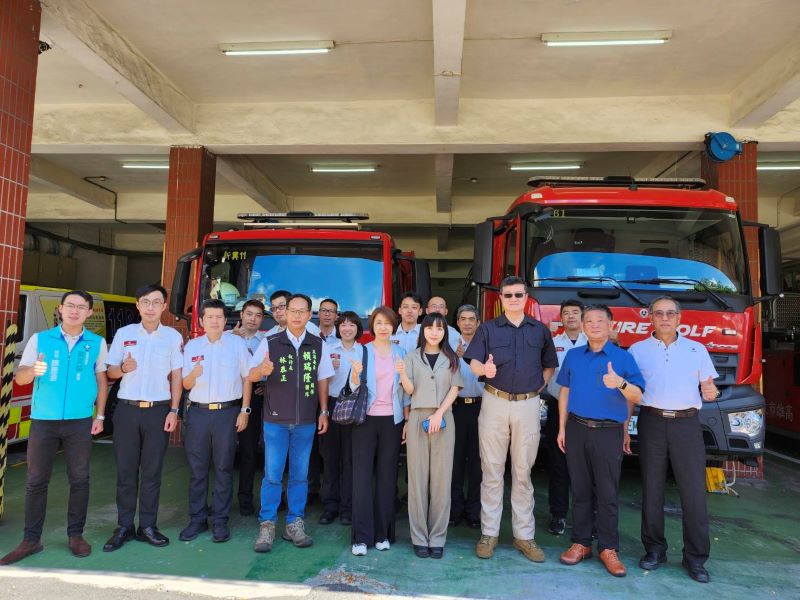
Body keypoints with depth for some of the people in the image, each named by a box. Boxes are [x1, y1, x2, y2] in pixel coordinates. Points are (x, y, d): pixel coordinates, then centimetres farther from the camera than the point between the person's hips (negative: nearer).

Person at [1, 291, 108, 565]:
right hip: (43, 420, 0)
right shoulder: (39, 339, 1)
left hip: (80, 421, 0)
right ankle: (31, 539, 18)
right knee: (36, 481, 6)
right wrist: (33, 370, -26)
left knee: (79, 479, 6)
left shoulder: (97, 343, 1)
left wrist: (100, 415, 2)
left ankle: (76, 535, 19)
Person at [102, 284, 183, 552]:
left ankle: (147, 526, 17)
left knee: (152, 471, 6)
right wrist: (124, 368, -16)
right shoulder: (123, 333, 4)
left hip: (158, 410, -1)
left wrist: (173, 411, -3)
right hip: (127, 409, 1)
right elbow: (111, 371, 7)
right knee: (126, 470, 6)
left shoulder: (173, 337, 2)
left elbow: (176, 376, 3)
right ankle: (124, 527, 18)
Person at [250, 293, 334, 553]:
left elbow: (322, 380, 9)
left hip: (306, 420, 2)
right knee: (272, 474, 2)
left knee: (300, 474, 9)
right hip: (275, 419, -1)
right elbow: (251, 375, -2)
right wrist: (262, 370, -25)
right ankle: (267, 526, 15)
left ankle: (295, 525, 22)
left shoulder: (319, 346, 3)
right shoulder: (270, 343, -2)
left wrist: (324, 412, 5)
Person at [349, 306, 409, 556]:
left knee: (387, 475, 6)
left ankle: (382, 533, 17)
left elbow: (406, 390, 8)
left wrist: (407, 420, -1)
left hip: (392, 420, 2)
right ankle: (361, 536, 6)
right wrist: (356, 374, -21)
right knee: (362, 475, -2)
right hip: (366, 419, -1)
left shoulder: (401, 352, 7)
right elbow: (354, 388, -3)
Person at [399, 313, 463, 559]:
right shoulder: (412, 357, 8)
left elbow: (454, 389, 3)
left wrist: (439, 413, -10)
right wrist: (402, 374, -20)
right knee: (418, 478, 1)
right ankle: (419, 537, 9)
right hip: (417, 418, 0)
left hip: (443, 420, 1)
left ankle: (437, 538, 10)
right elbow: (410, 390, 1)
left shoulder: (451, 359, 10)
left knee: (441, 478, 1)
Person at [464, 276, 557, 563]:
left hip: (528, 405, 1)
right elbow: (474, 363, -6)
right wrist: (484, 369, -28)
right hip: (494, 402, -1)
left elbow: (549, 365, 16)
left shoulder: (540, 330, 9)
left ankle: (524, 535, 19)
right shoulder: (488, 328, 3)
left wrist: (539, 387, 2)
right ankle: (489, 533, 15)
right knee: (492, 470, 5)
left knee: (523, 472, 9)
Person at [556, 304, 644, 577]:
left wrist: (620, 383, -26)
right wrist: (562, 428, 8)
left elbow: (637, 397, -4)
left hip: (608, 432, -2)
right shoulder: (573, 356, 10)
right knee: (580, 490, 9)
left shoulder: (623, 357, 1)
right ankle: (581, 543, 18)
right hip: (577, 429, 3)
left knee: (607, 493, 1)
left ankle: (608, 548, 13)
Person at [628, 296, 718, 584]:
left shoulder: (697, 349, 11)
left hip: (687, 423, 0)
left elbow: (707, 387, 12)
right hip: (652, 422, 0)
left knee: (694, 491, -2)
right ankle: (654, 549, 18)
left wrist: (711, 392, -13)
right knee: (651, 489, 5)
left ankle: (695, 557, 11)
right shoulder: (638, 350, 8)